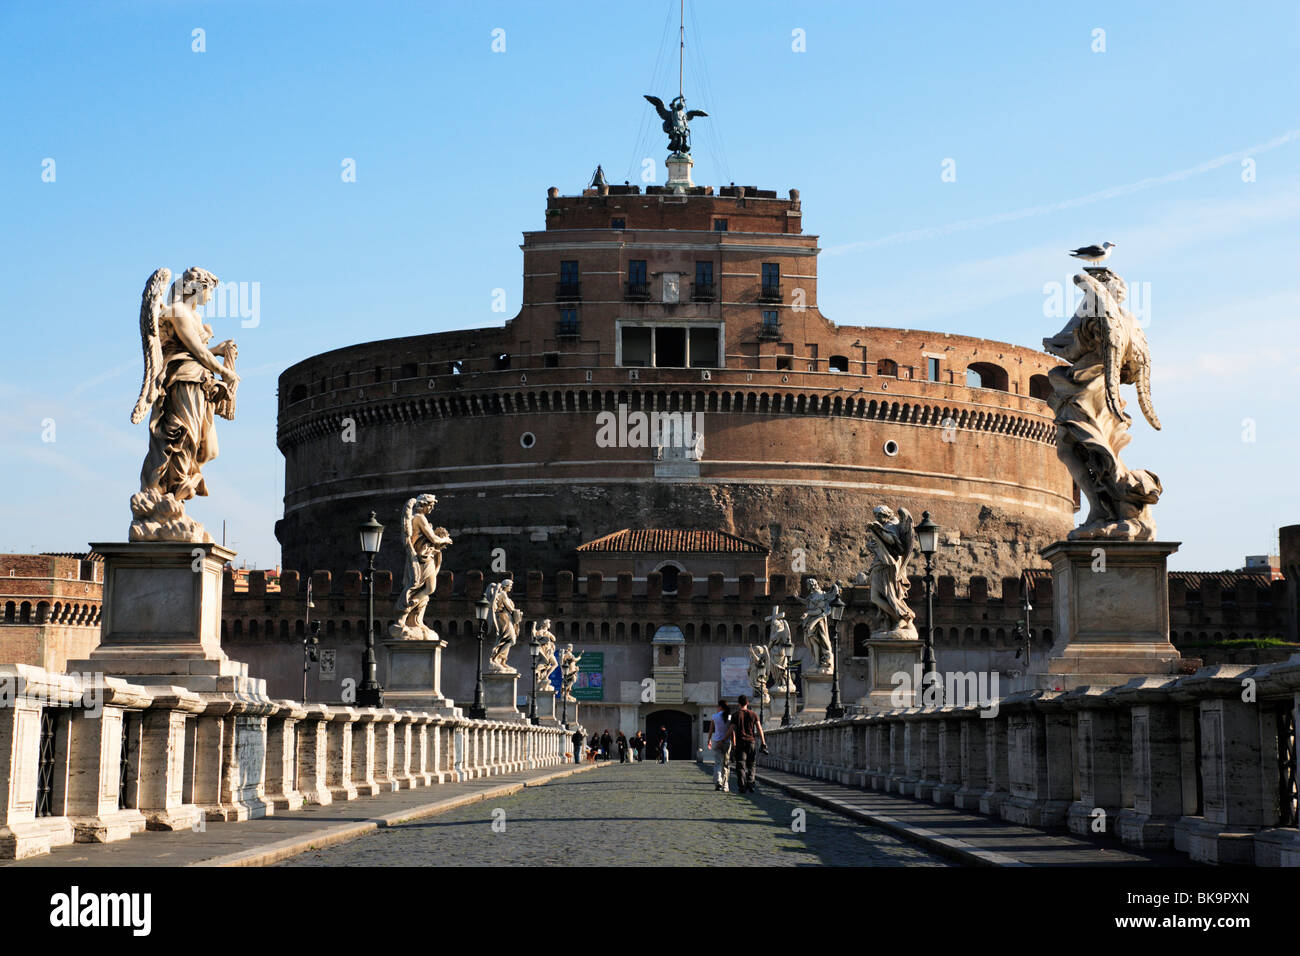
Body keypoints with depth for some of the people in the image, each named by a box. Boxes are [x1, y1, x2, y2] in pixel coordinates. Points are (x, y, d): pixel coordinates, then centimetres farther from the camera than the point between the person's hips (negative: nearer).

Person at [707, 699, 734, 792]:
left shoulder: (715, 717, -3)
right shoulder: (730, 717, -3)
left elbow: (711, 730, 4)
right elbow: (732, 732, -6)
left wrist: (709, 741, 17)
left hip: (716, 741, 0)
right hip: (727, 742, 0)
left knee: (717, 763, 3)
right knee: (725, 764, 9)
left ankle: (717, 782, -18)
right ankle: (724, 786, 10)